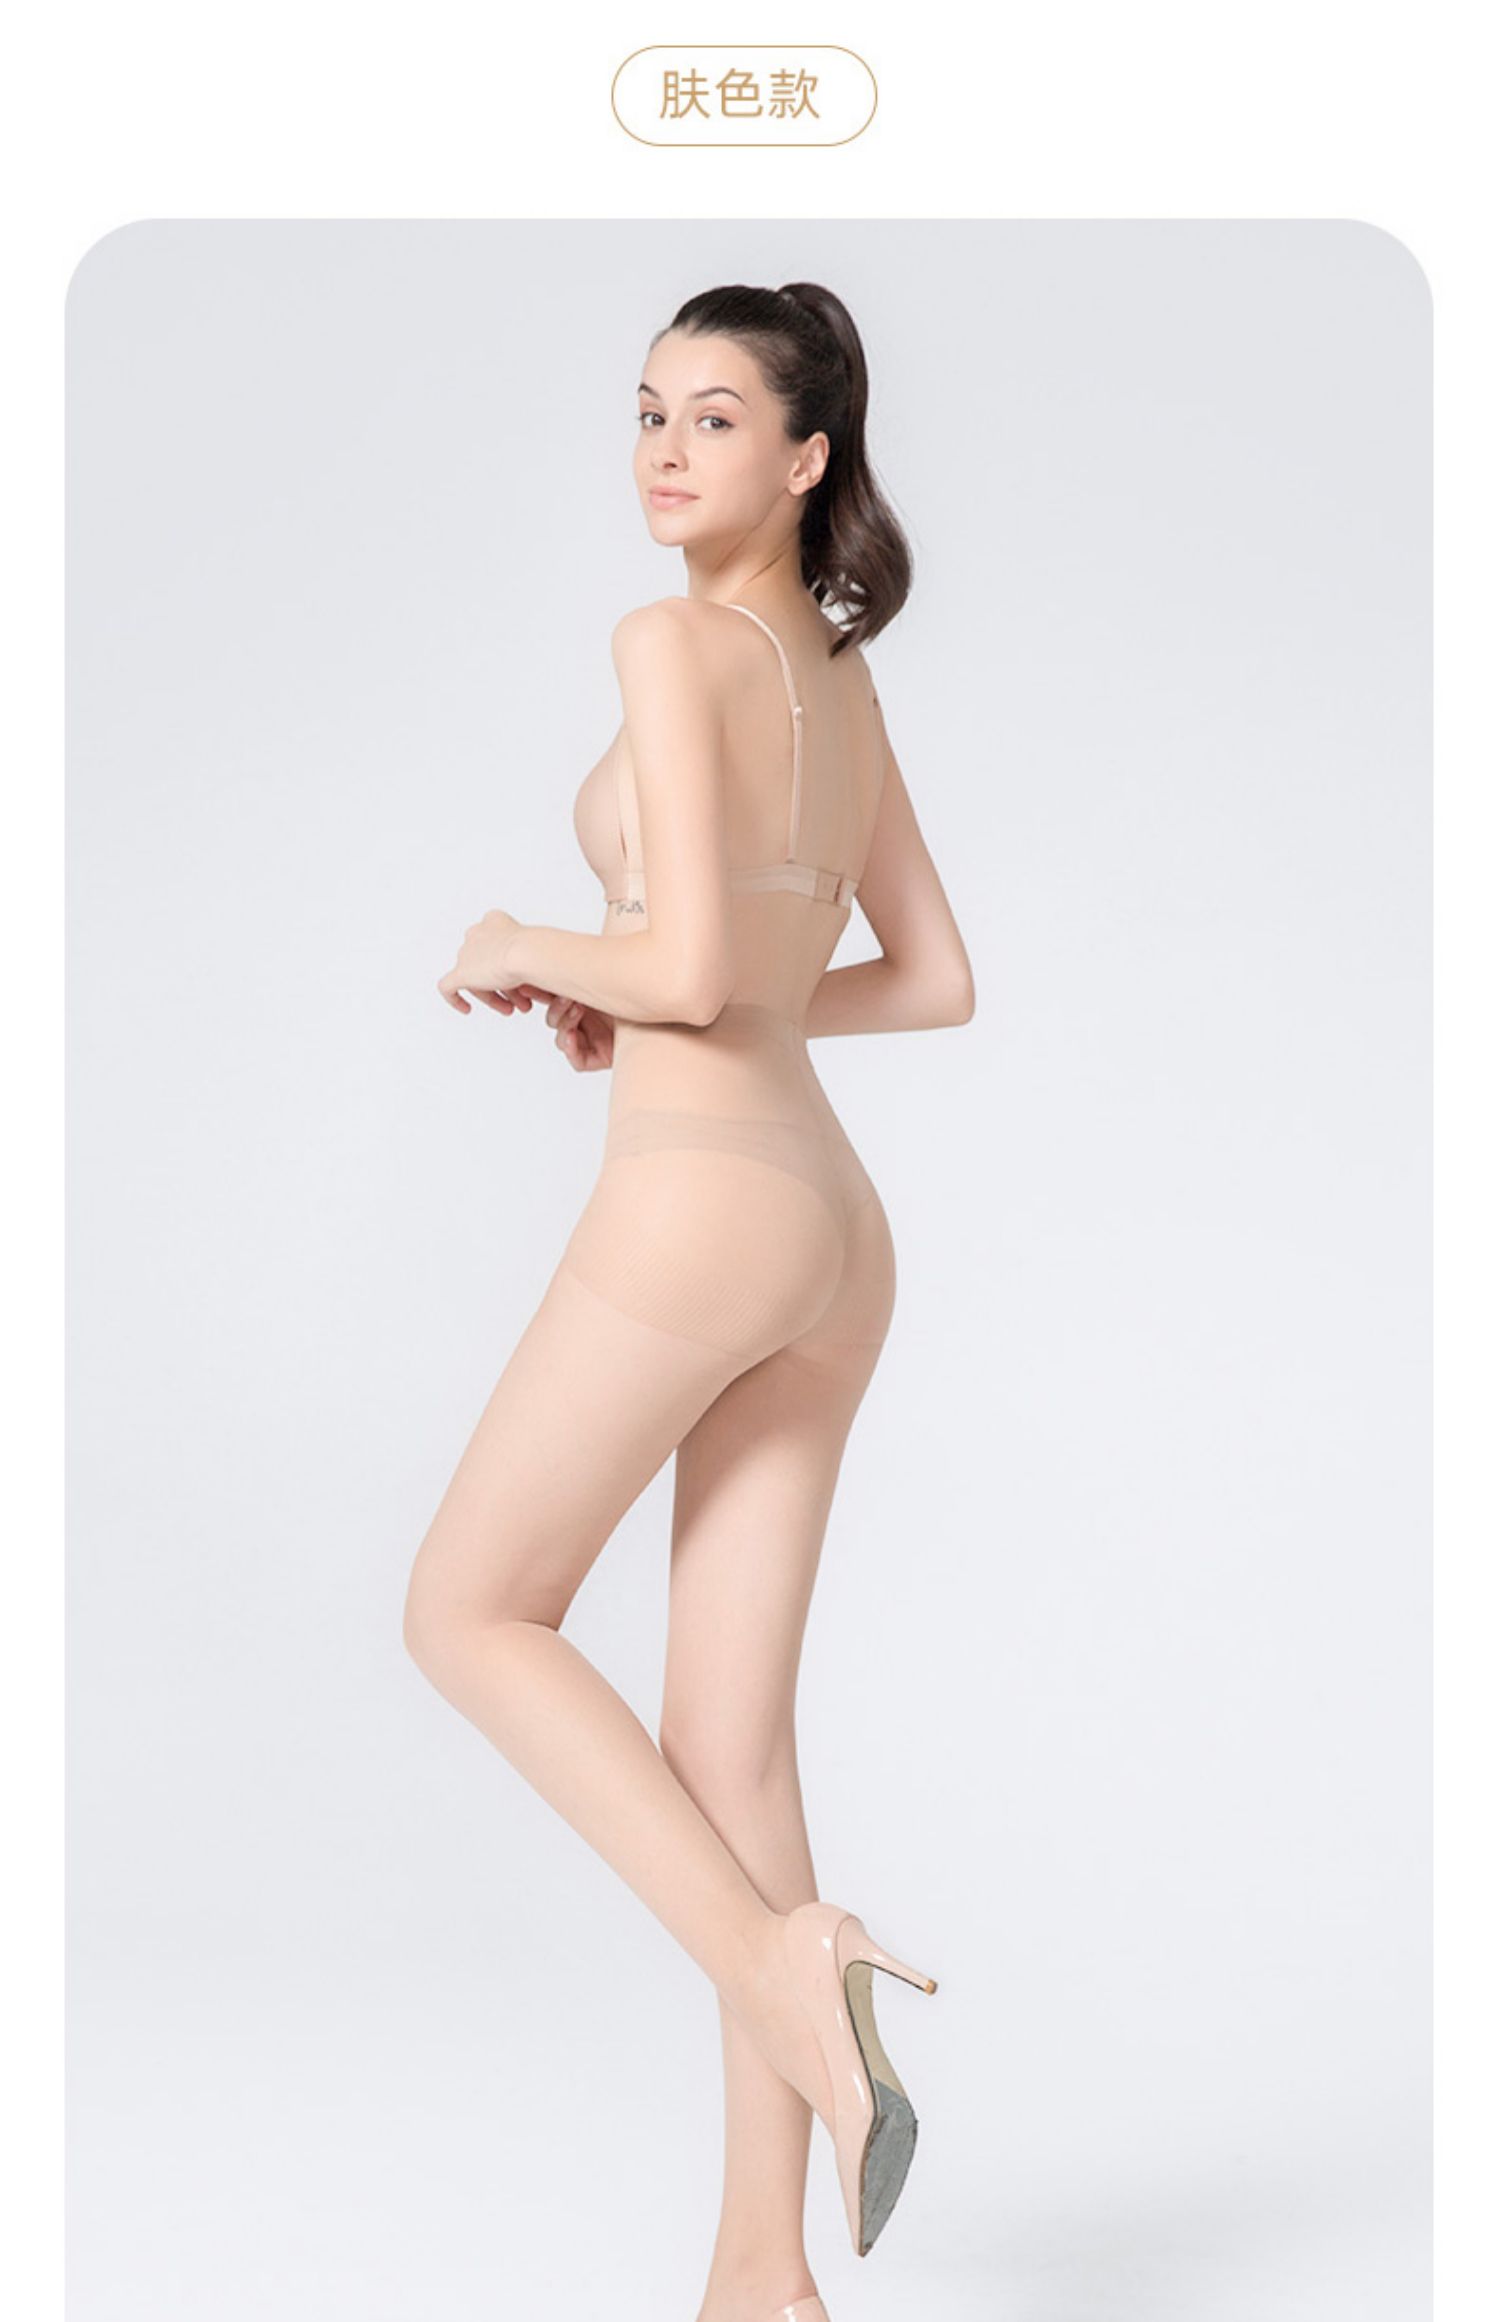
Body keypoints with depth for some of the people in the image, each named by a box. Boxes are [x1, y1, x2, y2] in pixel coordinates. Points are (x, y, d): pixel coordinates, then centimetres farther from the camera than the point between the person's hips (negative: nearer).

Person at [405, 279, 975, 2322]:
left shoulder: (674, 643, -8)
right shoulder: (843, 682, 17)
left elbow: (691, 966, -18)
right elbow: (938, 982, 22)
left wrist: (523, 955, 2)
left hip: (697, 1208, -8)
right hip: (830, 1233, 8)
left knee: (469, 1619, 10)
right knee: (728, 1738, 9)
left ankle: (782, 1963, -4)